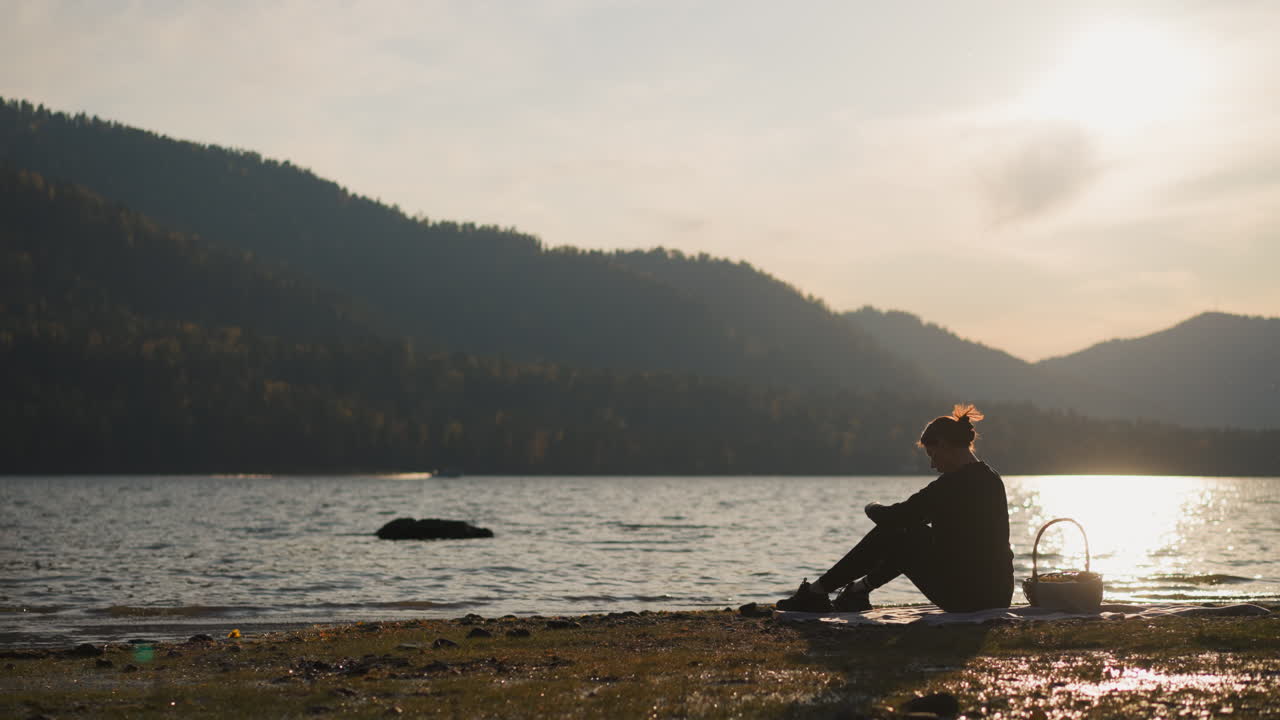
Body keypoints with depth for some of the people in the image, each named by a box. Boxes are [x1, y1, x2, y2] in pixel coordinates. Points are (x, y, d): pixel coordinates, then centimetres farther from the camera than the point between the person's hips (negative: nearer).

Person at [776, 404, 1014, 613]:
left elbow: (893, 517, -11)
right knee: (914, 533, 23)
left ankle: (816, 592, 16)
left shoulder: (952, 484, -17)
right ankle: (859, 590, 35)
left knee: (890, 534, 7)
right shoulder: (992, 479, 11)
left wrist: (873, 508, 13)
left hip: (965, 597, -8)